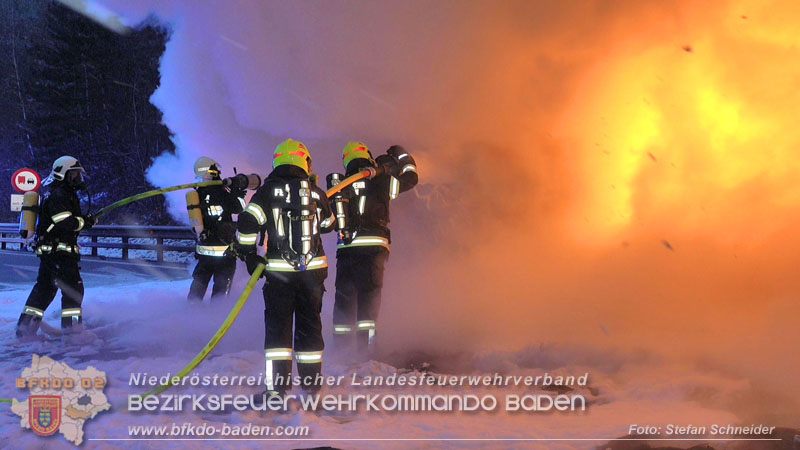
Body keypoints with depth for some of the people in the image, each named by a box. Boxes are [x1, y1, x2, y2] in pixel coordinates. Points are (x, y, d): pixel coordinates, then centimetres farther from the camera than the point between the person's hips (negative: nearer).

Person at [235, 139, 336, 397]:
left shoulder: (267, 191, -2)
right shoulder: (316, 193, 4)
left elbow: (247, 223, -12)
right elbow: (328, 224, 20)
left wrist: (248, 255, -1)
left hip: (279, 269, -2)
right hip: (313, 269, 2)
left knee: (277, 326, 5)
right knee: (309, 324, 12)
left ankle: (278, 385, -2)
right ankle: (311, 383, 16)